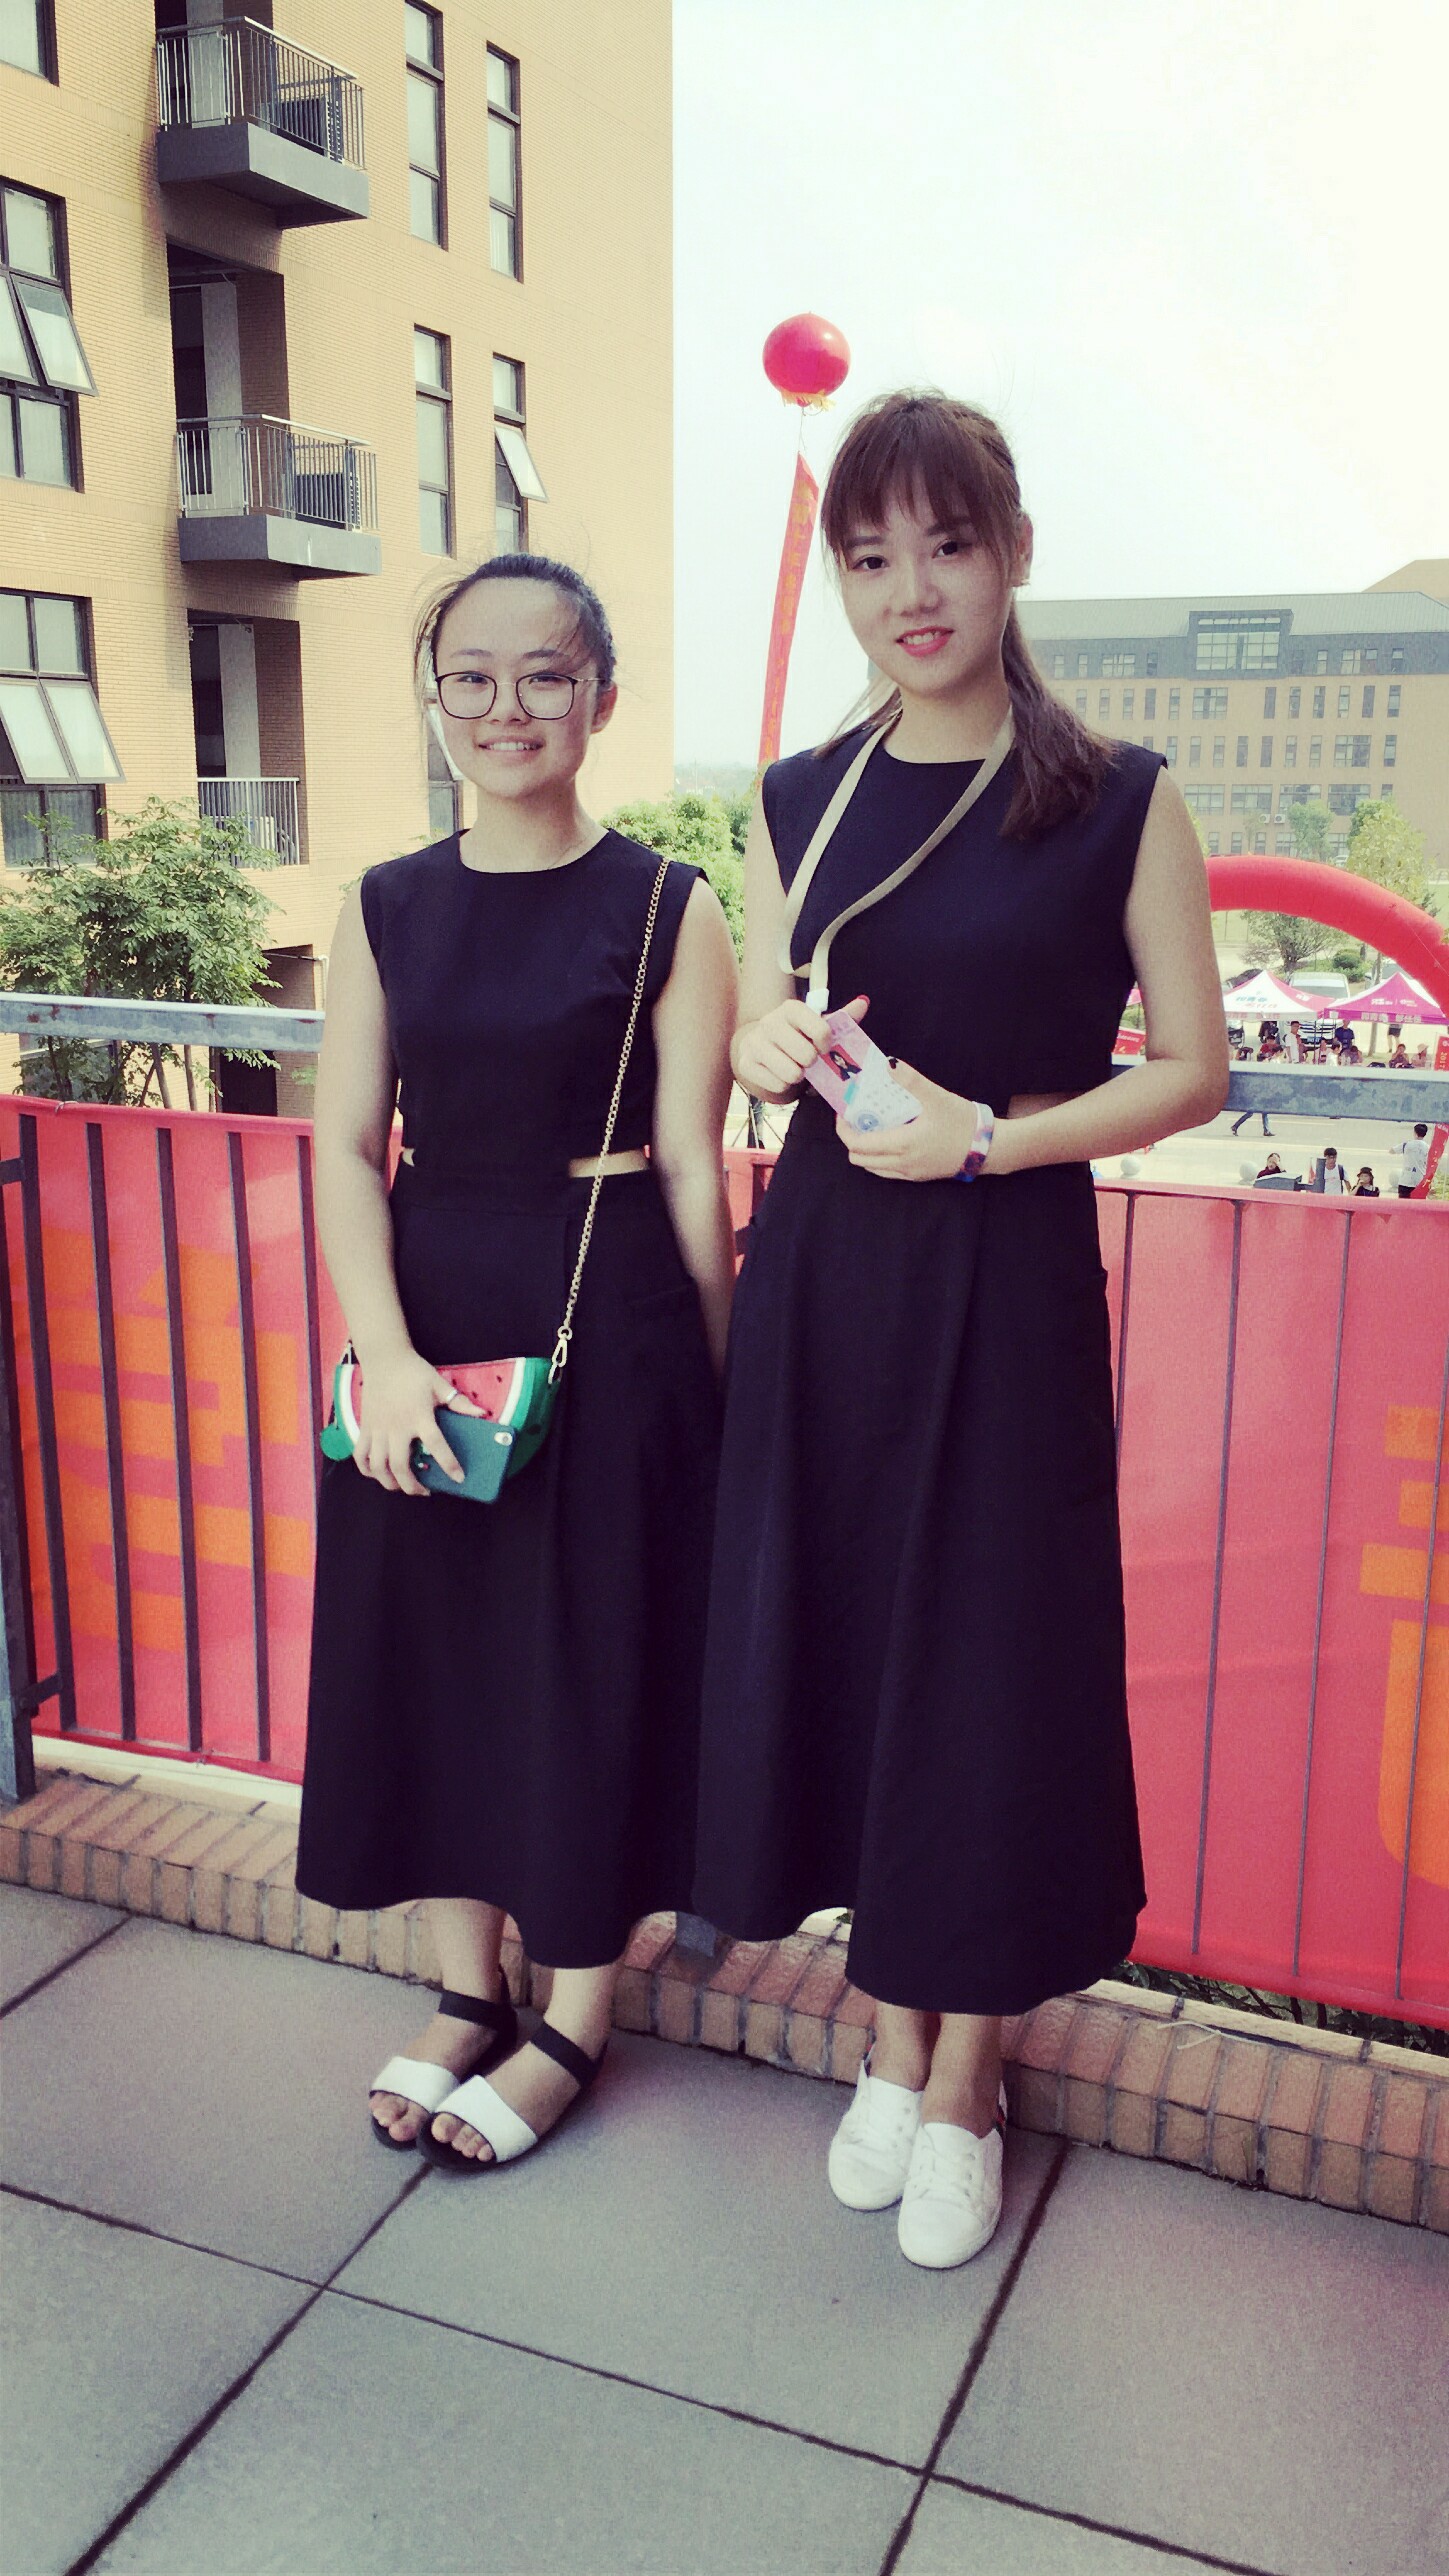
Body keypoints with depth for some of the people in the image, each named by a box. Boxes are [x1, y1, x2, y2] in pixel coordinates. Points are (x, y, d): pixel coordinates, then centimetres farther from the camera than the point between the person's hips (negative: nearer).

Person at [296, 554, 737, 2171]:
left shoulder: (665, 913, -5)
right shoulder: (387, 909, 5)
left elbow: (691, 1168, -5)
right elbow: (345, 1146, 0)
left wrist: (715, 1378, -2)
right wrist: (386, 1351, -13)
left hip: (608, 1323, -4)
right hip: (425, 1321, 4)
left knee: (594, 1659, 6)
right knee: (429, 1646, 12)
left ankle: (573, 2025, 28)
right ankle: (465, 1994, 35)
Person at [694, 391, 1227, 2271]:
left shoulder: (1116, 804, -4)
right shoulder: (799, 807, 7)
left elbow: (1193, 1071, -3)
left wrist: (990, 1135, -15)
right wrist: (775, 1047, -7)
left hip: (1010, 1287, -3)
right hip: (822, 1278, 4)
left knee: (991, 1665, 4)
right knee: (840, 1641, 10)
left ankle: (965, 2084, 27)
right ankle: (893, 2044, 32)